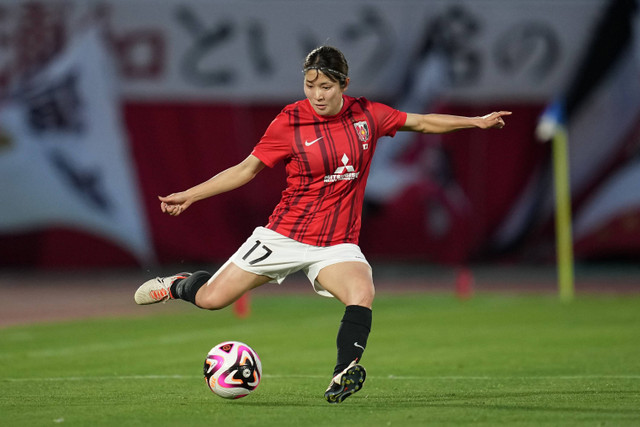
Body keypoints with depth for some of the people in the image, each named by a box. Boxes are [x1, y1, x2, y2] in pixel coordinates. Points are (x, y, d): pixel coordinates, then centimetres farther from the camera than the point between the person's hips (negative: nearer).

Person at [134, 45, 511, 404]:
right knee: (211, 299, -2)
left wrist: (477, 121, 9)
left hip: (337, 244, 1)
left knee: (362, 293, -31)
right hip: (284, 235, -1)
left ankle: (344, 375, -34)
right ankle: (179, 285, 32)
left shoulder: (367, 115, -1)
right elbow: (247, 169, 2)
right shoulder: (290, 121, -7)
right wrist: (189, 195, -4)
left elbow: (422, 123, 14)